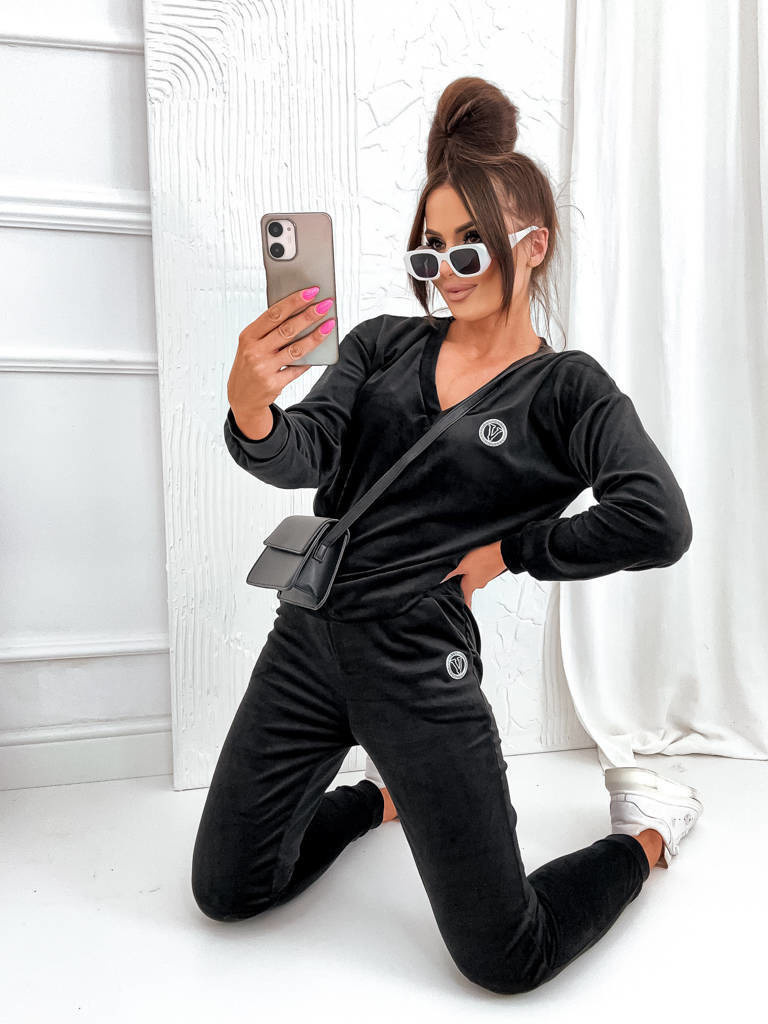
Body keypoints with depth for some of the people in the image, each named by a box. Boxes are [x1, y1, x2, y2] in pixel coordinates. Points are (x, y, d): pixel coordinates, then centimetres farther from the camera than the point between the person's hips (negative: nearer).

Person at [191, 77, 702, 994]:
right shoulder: (383, 344, 7)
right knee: (227, 893, 18)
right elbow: (301, 458, -8)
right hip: (307, 635, 5)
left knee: (505, 960, 4)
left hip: (416, 663, -4)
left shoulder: (568, 390, -4)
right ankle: (387, 795, 41)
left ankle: (646, 832, 33)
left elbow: (659, 524, -20)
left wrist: (509, 551, -12)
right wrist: (251, 410, -30)